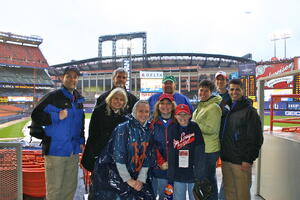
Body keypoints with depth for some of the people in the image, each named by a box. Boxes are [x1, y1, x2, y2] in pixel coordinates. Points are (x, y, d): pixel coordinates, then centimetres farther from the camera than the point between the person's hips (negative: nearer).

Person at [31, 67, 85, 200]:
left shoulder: (78, 99, 13)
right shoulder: (54, 97, -8)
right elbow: (36, 116, -10)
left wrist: (81, 141, 14)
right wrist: (57, 117, -20)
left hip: (73, 150, 7)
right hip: (56, 149, -6)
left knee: (71, 186, 16)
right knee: (54, 188, 2)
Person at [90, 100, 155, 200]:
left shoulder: (149, 130, 2)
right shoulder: (123, 128, -13)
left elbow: (147, 158, 3)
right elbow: (119, 157, -15)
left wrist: (141, 180, -4)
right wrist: (128, 180, -14)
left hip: (134, 173, 5)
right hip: (113, 170, -4)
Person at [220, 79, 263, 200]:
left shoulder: (249, 111, -7)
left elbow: (257, 139, -11)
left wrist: (249, 160, -14)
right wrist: (222, 154, 12)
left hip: (241, 162, -6)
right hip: (226, 160, 6)